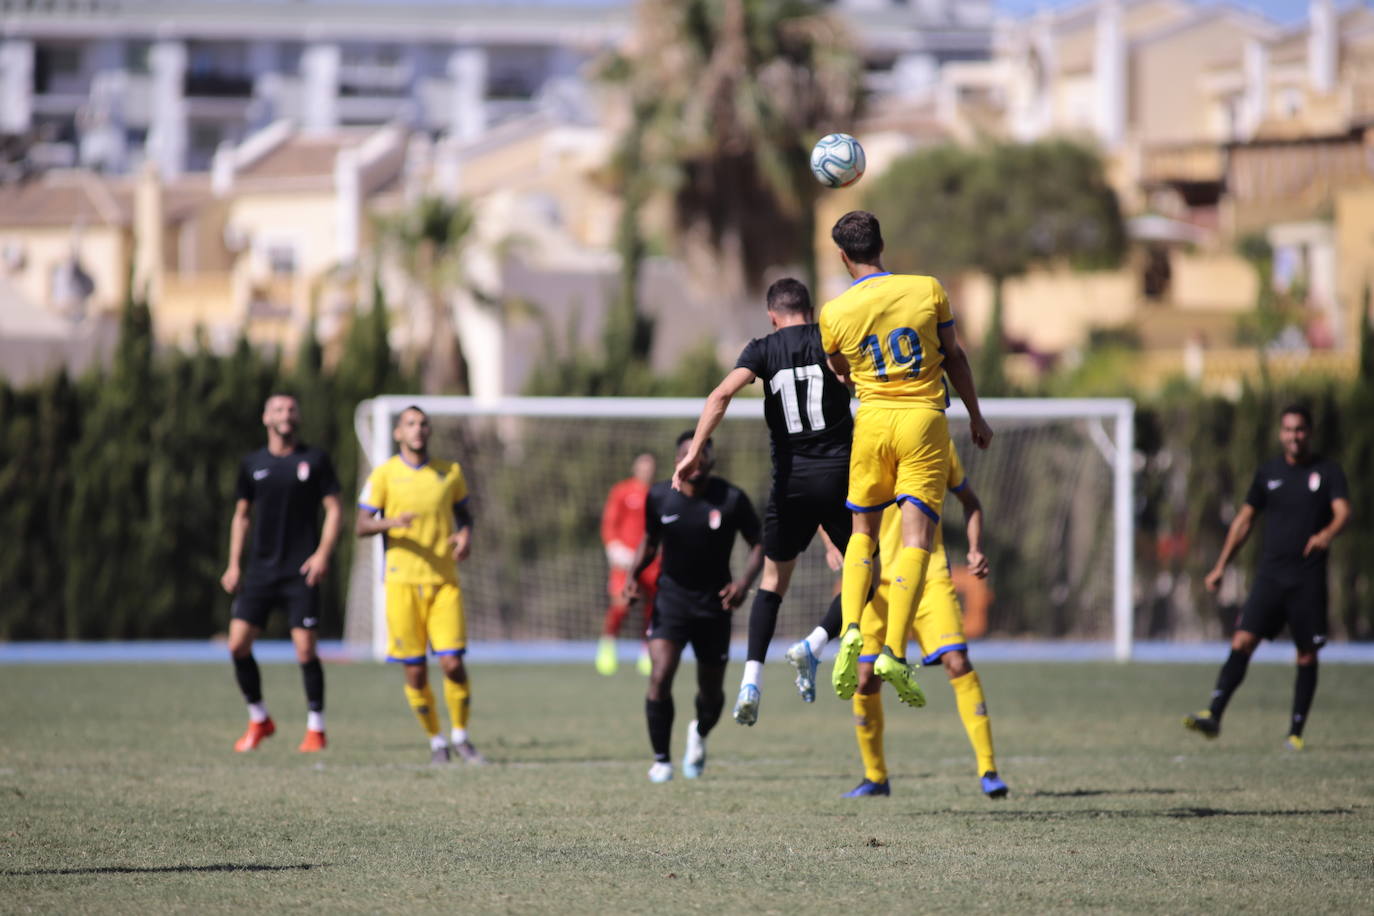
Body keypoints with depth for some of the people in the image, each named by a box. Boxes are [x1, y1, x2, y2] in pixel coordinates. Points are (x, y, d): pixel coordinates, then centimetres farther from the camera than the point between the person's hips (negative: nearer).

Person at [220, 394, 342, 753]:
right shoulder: (253, 464, 10)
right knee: (238, 644, -6)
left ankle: (315, 727, 5)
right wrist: (234, 564, 9)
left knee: (305, 649, -8)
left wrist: (323, 554, -11)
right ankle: (258, 720, 12)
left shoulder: (315, 460, 2)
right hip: (260, 570, 3)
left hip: (301, 572, -3)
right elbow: (242, 515, 17)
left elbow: (333, 509, 2)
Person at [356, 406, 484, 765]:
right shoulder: (384, 475, 0)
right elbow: (362, 525, -2)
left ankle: (461, 737, 11)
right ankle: (435, 741, 16)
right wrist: (392, 522, -23)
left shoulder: (450, 472, 8)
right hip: (403, 582, -1)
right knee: (415, 671, -1)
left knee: (453, 663, -8)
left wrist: (466, 535, -3)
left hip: (444, 581, 1)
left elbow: (463, 513, 20)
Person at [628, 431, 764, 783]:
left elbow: (758, 544, 0)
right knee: (660, 677, -20)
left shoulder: (731, 499, -9)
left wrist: (744, 581, -17)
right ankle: (661, 760, -4)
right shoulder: (659, 496, -3)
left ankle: (700, 734, 46)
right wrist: (634, 575, -3)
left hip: (714, 604, 0)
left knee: (711, 692, 10)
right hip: (671, 598, 0)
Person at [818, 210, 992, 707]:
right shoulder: (928, 290, -2)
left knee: (862, 531, 16)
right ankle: (894, 652, -15)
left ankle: (851, 630, -5)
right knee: (916, 536, -4)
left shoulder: (834, 314, -2)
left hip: (872, 420, 1)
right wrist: (976, 416, 19)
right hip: (925, 420, -1)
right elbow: (954, 357, 7)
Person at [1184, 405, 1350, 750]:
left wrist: (1327, 534, -36)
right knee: (1242, 643, -12)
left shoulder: (1327, 471, 1)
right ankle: (1213, 716, -19)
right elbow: (1244, 519, 17)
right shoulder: (1268, 472, 10)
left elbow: (1343, 511, -13)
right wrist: (1221, 566, 13)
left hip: (1309, 579, -2)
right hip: (1270, 576, 2)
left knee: (1307, 657, 2)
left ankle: (1296, 732, 12)